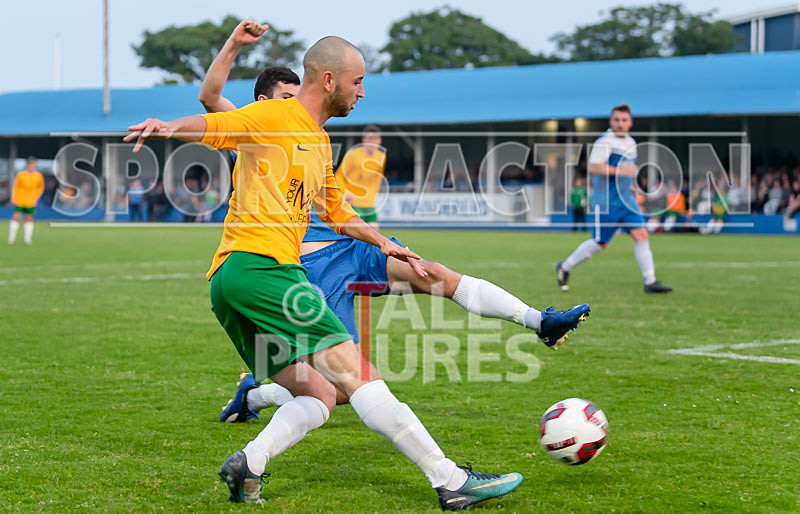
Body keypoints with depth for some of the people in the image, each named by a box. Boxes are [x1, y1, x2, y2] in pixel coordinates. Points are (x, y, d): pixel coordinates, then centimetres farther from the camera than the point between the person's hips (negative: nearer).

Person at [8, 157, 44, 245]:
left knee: (29, 219, 4)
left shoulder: (39, 176, 0)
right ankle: (11, 238, 1)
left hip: (30, 202, 1)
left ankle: (27, 239, 9)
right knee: (16, 218, -6)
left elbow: (41, 188, 11)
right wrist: (13, 198, -4)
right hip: (19, 201, -1)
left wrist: (36, 198, 2)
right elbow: (15, 187, 3)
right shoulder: (21, 174, -3)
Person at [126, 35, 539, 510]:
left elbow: (337, 212, 38)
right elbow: (211, 126, -18)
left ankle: (249, 463, -9)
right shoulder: (274, 118, -2)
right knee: (358, 373, -11)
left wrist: (384, 242, 28)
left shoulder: (320, 142, 25)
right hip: (260, 267, -10)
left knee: (319, 395, 9)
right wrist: (171, 127, -38)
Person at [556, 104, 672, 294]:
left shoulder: (630, 142, 14)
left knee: (641, 235, -5)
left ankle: (650, 281, -4)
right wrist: (620, 171, -29)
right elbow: (593, 167, -24)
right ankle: (565, 268, 20)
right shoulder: (605, 141, -14)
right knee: (600, 243, 0)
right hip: (606, 200, -7)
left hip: (626, 198, 7)